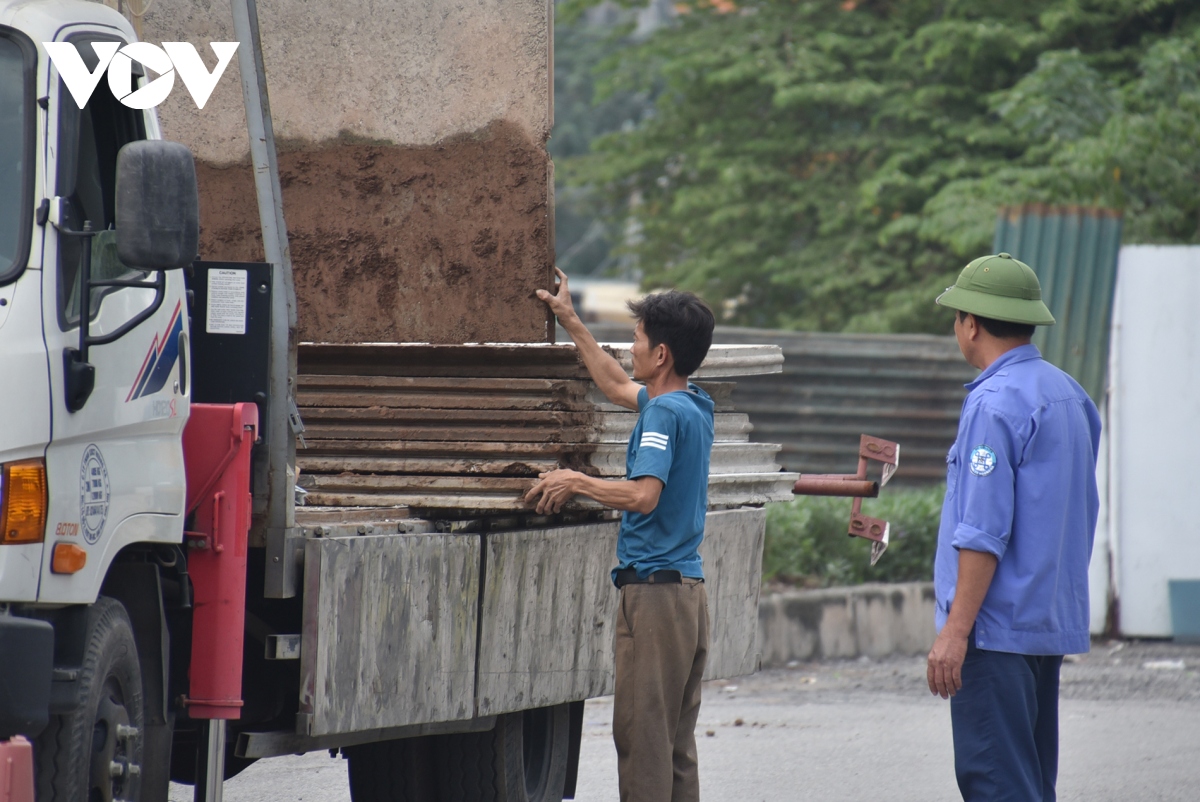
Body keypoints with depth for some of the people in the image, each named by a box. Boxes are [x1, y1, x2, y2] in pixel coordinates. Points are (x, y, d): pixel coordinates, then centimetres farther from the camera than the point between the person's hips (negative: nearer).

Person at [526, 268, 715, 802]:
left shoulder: (664, 413, -13)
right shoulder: (696, 405, 14)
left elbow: (644, 494, -25)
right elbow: (618, 387, 31)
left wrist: (576, 483, -11)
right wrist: (571, 323, 38)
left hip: (653, 590, -9)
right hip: (690, 592, 9)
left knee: (642, 735, -7)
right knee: (676, 744, 9)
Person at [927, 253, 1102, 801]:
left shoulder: (995, 403, -15)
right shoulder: (1068, 395, 13)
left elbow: (984, 533, -20)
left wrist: (956, 630, -19)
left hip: (997, 629, -9)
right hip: (1054, 622, 9)